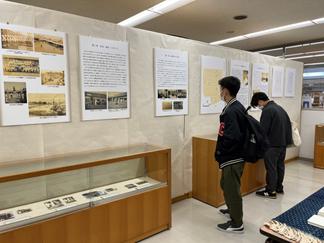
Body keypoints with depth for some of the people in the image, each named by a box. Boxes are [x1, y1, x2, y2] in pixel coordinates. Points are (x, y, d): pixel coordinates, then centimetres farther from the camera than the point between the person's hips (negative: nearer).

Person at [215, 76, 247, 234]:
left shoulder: (231, 111, -23)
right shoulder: (238, 107, 8)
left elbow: (230, 138, -29)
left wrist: (219, 153, -14)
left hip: (232, 158, -10)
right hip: (237, 155, 10)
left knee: (232, 189, 4)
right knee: (226, 184, 25)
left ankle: (237, 224, 20)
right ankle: (233, 209, 46)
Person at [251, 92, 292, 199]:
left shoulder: (267, 110, -17)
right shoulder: (279, 107, 12)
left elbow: (263, 130, -19)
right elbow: (288, 124, 15)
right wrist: (287, 140, 18)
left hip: (273, 144, -9)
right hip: (283, 142, 9)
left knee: (271, 168, -1)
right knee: (280, 165, 17)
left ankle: (271, 191, 7)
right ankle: (279, 187, 28)